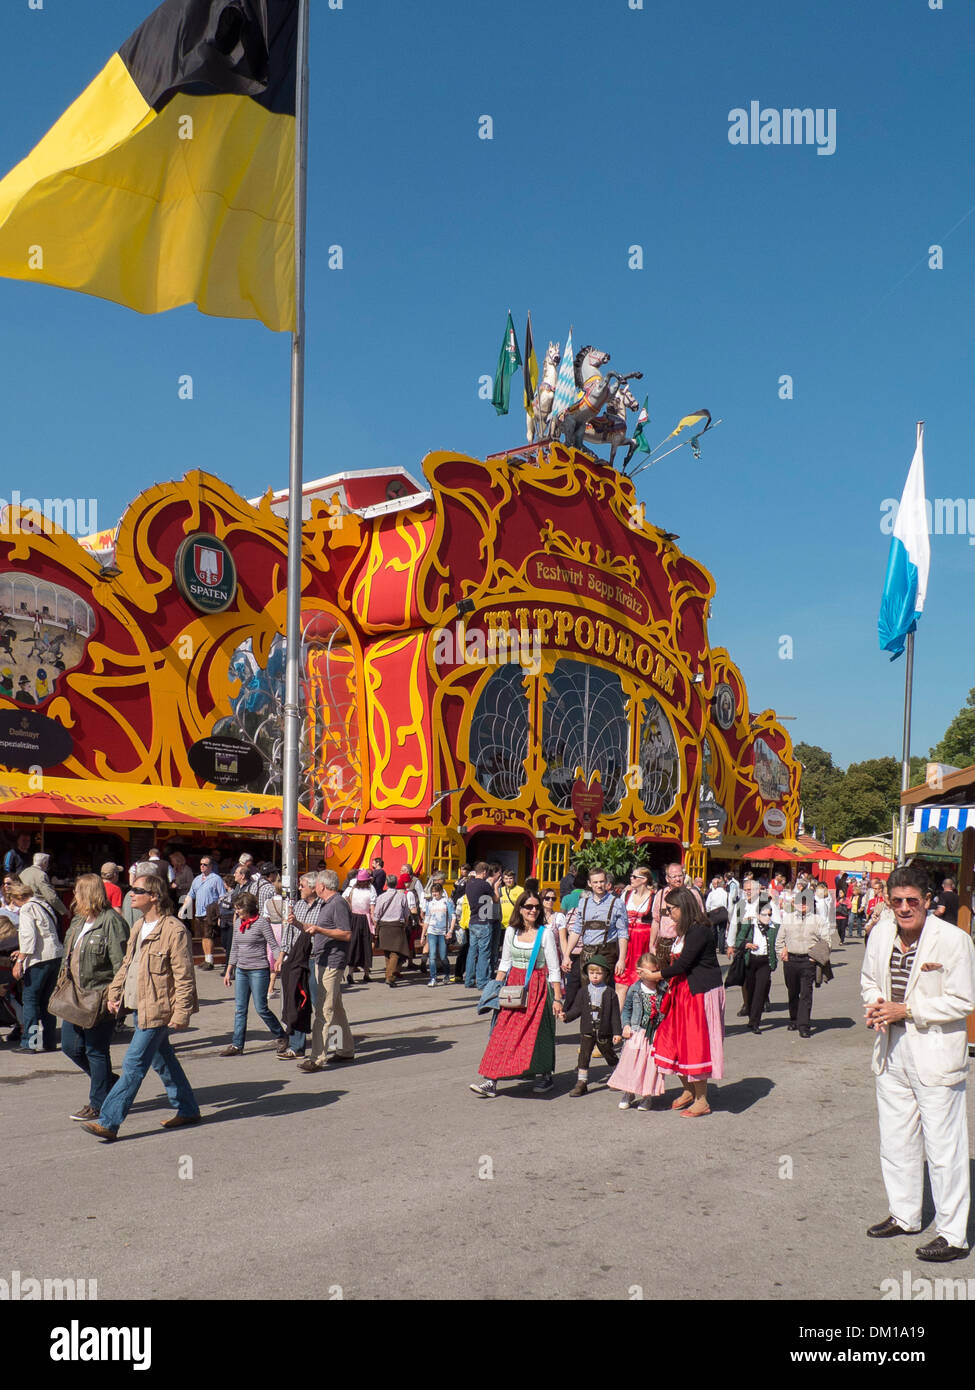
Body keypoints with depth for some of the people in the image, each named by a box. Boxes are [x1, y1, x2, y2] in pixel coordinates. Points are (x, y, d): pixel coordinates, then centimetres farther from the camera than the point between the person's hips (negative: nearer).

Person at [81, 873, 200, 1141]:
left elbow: (184, 976, -18)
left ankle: (108, 1122, -1)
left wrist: (181, 1012, -20)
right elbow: (127, 965, 23)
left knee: (134, 1065, -6)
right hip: (140, 1008, 10)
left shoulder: (174, 930, -17)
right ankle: (187, 1110, 29)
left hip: (158, 1010, -9)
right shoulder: (138, 929, 12)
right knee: (162, 1061, 17)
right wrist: (115, 993, 15)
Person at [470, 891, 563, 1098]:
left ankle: (545, 1076, 20)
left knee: (536, 1033, 0)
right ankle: (492, 1081, -4)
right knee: (502, 1033, -4)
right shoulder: (511, 931, 5)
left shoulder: (546, 933, -7)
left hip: (538, 987, -3)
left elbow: (554, 969, -5)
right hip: (513, 986, 4)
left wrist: (557, 998, -7)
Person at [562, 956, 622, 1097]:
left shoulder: (610, 993, -4)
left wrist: (617, 1032, -6)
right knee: (583, 1056, -2)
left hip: (604, 1032, -2)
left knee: (610, 1056, 13)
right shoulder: (583, 992, 3)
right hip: (587, 1031, 2)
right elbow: (577, 1009, 2)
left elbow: (615, 1014, -4)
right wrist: (567, 1016, -16)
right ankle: (581, 1083, 4)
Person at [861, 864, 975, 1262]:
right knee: (895, 1140, 18)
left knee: (943, 1147, 0)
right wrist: (876, 1005, -6)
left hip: (935, 1053, -6)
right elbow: (869, 980, 16)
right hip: (892, 1050, 6)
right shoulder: (881, 934, 2)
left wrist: (907, 1010, -19)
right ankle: (904, 1215, 35)